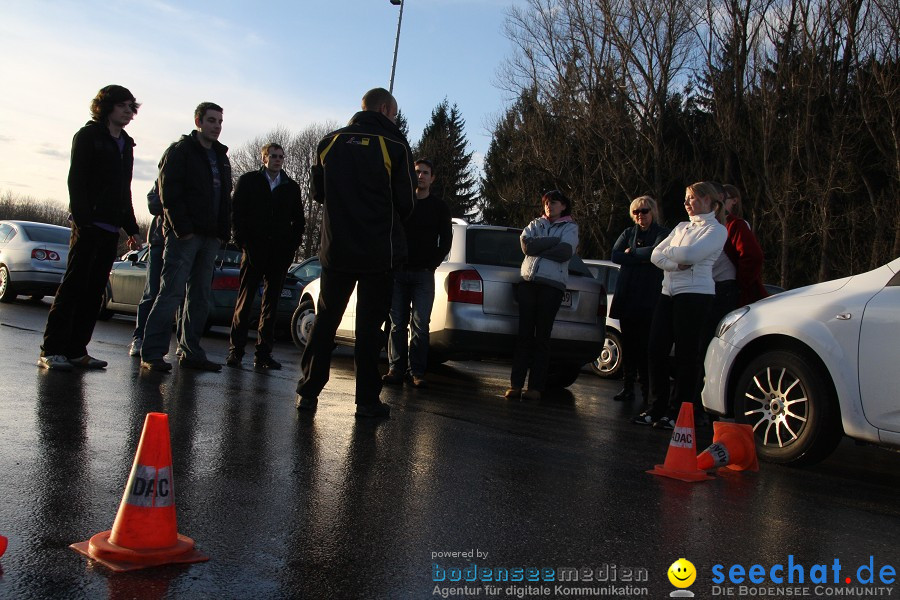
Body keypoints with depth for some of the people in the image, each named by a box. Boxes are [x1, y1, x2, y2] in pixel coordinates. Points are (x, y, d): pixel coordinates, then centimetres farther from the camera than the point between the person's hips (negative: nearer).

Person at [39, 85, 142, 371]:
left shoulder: (126, 144, 20)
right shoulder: (88, 136, 1)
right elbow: (76, 180, -8)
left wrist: (131, 228, 17)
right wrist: (83, 218, -19)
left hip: (111, 229, 7)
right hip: (89, 225, -7)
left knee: (94, 291, 4)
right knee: (73, 286, -8)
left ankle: (76, 350, 8)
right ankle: (51, 350, -6)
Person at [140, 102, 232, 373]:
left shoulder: (221, 157, 20)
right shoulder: (180, 151, 0)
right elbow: (169, 193, -9)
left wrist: (223, 231, 9)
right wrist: (182, 228, -18)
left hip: (210, 238, 7)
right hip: (184, 236, -7)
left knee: (200, 297, 7)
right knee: (172, 293, -11)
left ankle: (191, 352, 13)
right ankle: (152, 353, -8)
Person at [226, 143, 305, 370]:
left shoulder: (292, 187, 15)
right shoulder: (248, 181, 9)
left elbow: (299, 220, 15)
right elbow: (236, 212, 5)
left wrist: (292, 245, 2)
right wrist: (243, 241, -5)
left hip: (279, 254, 2)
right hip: (254, 250, -2)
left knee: (272, 301, 2)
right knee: (245, 299, -2)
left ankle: (263, 353, 5)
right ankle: (236, 350, 3)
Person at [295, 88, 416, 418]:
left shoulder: (330, 142, 5)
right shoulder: (394, 146, -6)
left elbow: (317, 193, 13)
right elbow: (406, 203, -5)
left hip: (336, 249, 3)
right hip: (379, 252, -3)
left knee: (325, 320, 12)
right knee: (369, 324, 3)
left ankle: (308, 392, 12)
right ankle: (367, 400, 5)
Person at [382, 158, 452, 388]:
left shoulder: (439, 206, 9)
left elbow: (446, 240, 7)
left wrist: (431, 264, -2)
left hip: (424, 274, -1)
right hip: (399, 272, 1)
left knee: (420, 325, -6)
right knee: (397, 323, 0)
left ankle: (416, 372, -3)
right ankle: (396, 369, 4)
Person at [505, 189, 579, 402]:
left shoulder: (570, 227, 11)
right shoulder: (536, 224, 20)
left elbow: (565, 252, -8)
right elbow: (526, 243, 0)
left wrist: (537, 247, -2)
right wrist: (554, 241, -4)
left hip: (552, 284, -3)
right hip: (528, 281, 3)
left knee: (542, 336, -3)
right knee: (524, 334, -2)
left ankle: (536, 387, -1)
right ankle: (516, 384, -3)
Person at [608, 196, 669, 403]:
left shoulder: (662, 233, 3)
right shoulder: (629, 233, 16)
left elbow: (656, 252, -17)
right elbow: (615, 255, 2)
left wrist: (631, 252, -2)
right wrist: (641, 259, -9)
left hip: (649, 298, -4)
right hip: (626, 295, 4)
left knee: (645, 344, -6)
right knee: (628, 343, 4)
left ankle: (647, 389, 1)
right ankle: (628, 387, 8)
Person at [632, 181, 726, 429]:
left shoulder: (716, 230, 0)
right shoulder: (681, 227, 21)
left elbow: (690, 254, -17)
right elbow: (656, 255, 10)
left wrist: (667, 251, 0)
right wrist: (676, 263, -9)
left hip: (695, 294, -7)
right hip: (669, 293, 7)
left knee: (686, 354, -2)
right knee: (656, 350, 1)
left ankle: (678, 413, 6)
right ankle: (657, 408, 11)